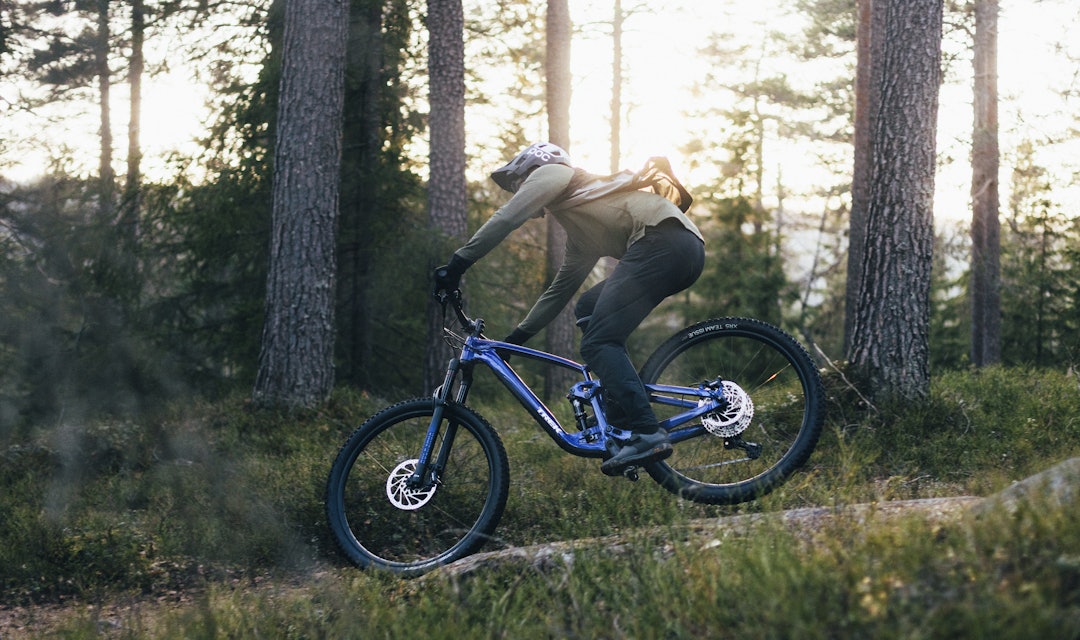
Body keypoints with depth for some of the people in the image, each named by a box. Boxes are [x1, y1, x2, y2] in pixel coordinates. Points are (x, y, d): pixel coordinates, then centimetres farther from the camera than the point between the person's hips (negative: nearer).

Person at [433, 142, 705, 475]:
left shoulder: (550, 173, 13)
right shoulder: (580, 233, 36)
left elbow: (505, 219, 0)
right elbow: (560, 289, 39)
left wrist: (456, 264, 1)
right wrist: (517, 337, 39)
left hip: (664, 238, -9)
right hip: (688, 248, 9)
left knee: (599, 341, -12)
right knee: (588, 309, 17)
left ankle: (647, 434, -24)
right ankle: (622, 421, 10)